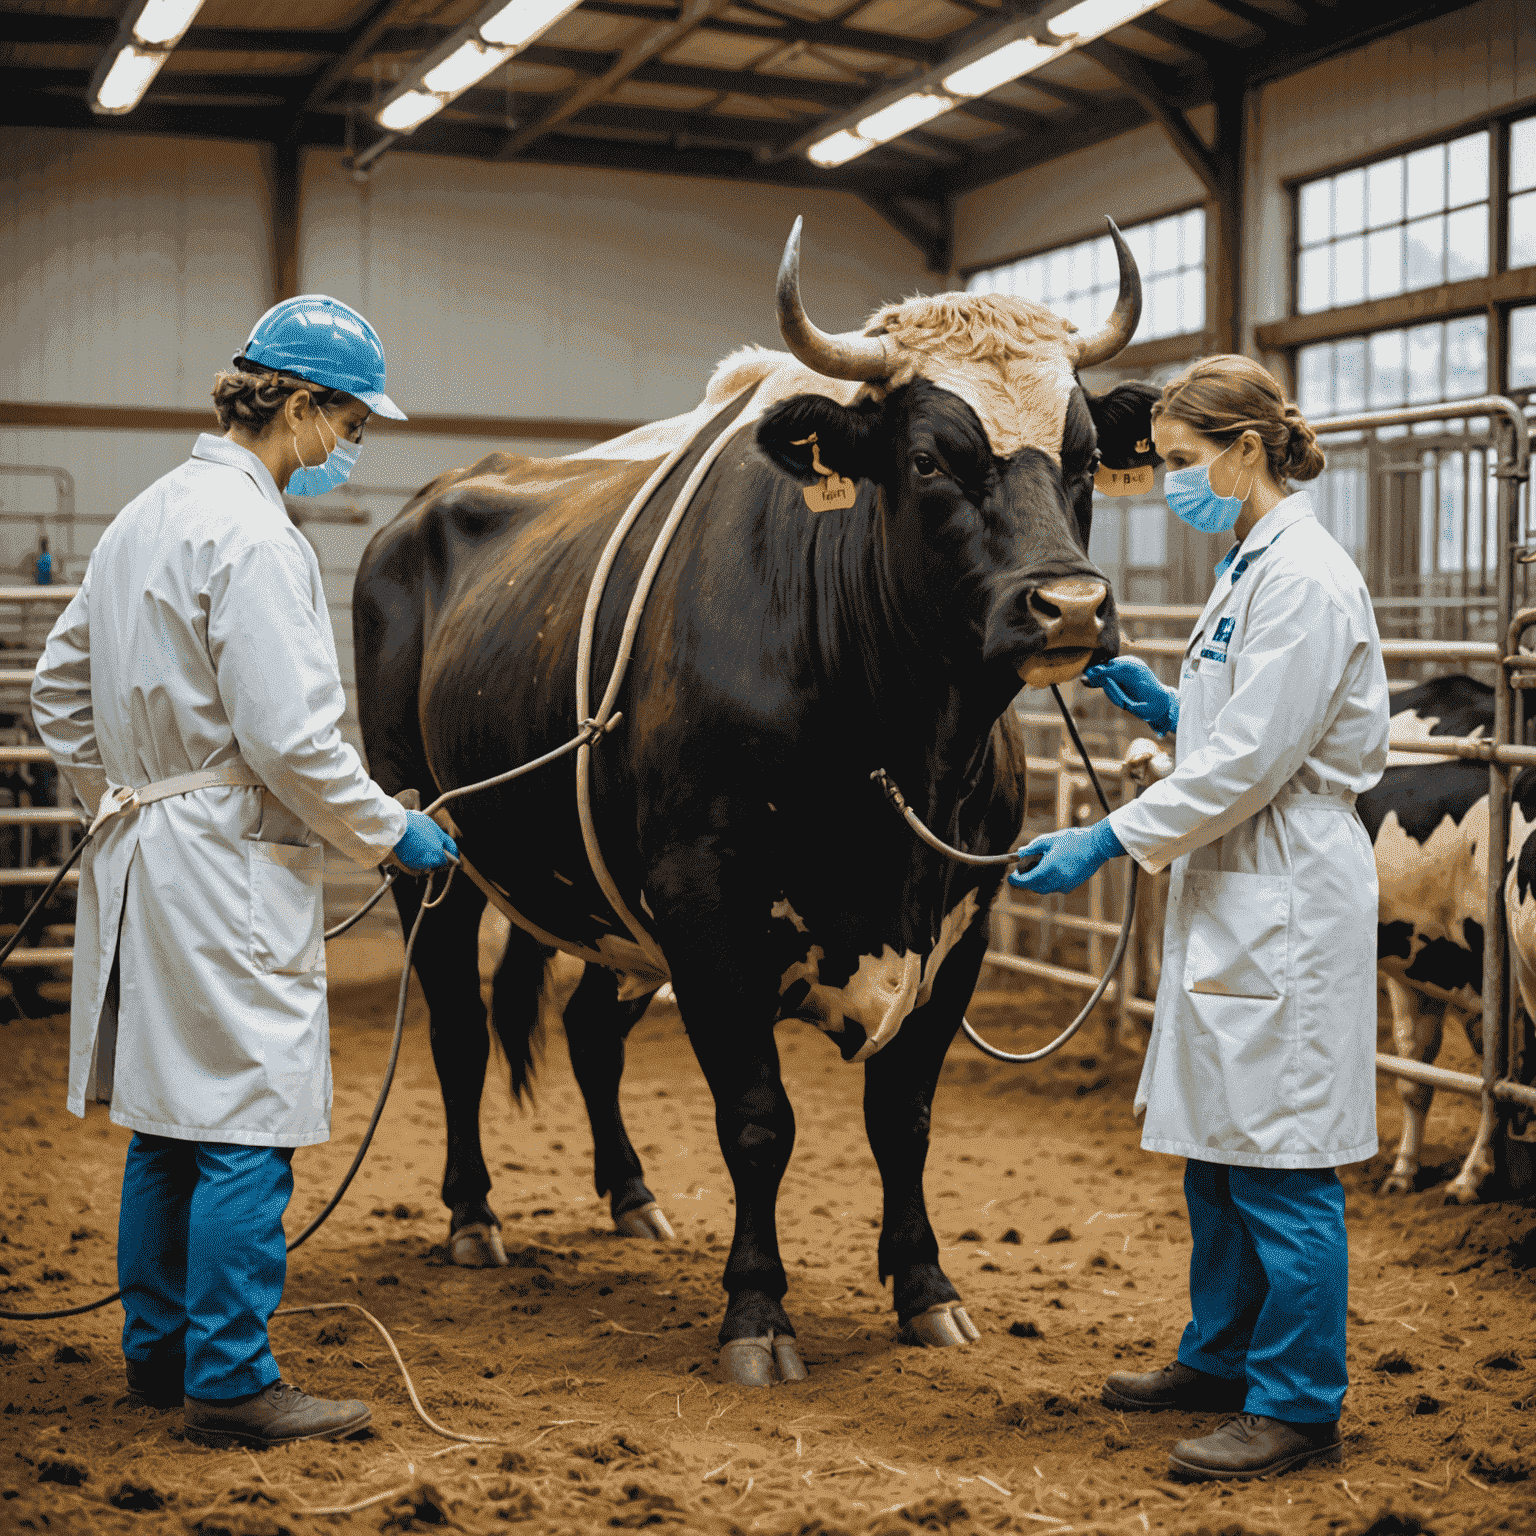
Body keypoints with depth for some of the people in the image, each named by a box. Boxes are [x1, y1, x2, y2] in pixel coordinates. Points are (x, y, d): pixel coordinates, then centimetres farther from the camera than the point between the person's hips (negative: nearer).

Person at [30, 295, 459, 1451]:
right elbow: (289, 735, -21)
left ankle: (159, 1352, 26)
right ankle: (229, 1384, 3)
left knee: (170, 1116, 16)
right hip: (231, 870, -10)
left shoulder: (144, 517, 14)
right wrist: (389, 832, -9)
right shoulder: (251, 533, -16)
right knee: (245, 1125, -3)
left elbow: (61, 691, 20)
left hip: (144, 862, 10)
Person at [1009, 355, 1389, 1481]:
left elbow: (1251, 762, -21)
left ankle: (1298, 1405, 6)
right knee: (1216, 1145, 17)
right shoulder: (1254, 569, 15)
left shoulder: (1307, 578, -16)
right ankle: (1224, 1358, 30)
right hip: (1236, 904, 10)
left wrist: (1109, 841, -18)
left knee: (1279, 1158, -3)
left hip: (1287, 913, -10)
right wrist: (1161, 704, 8)